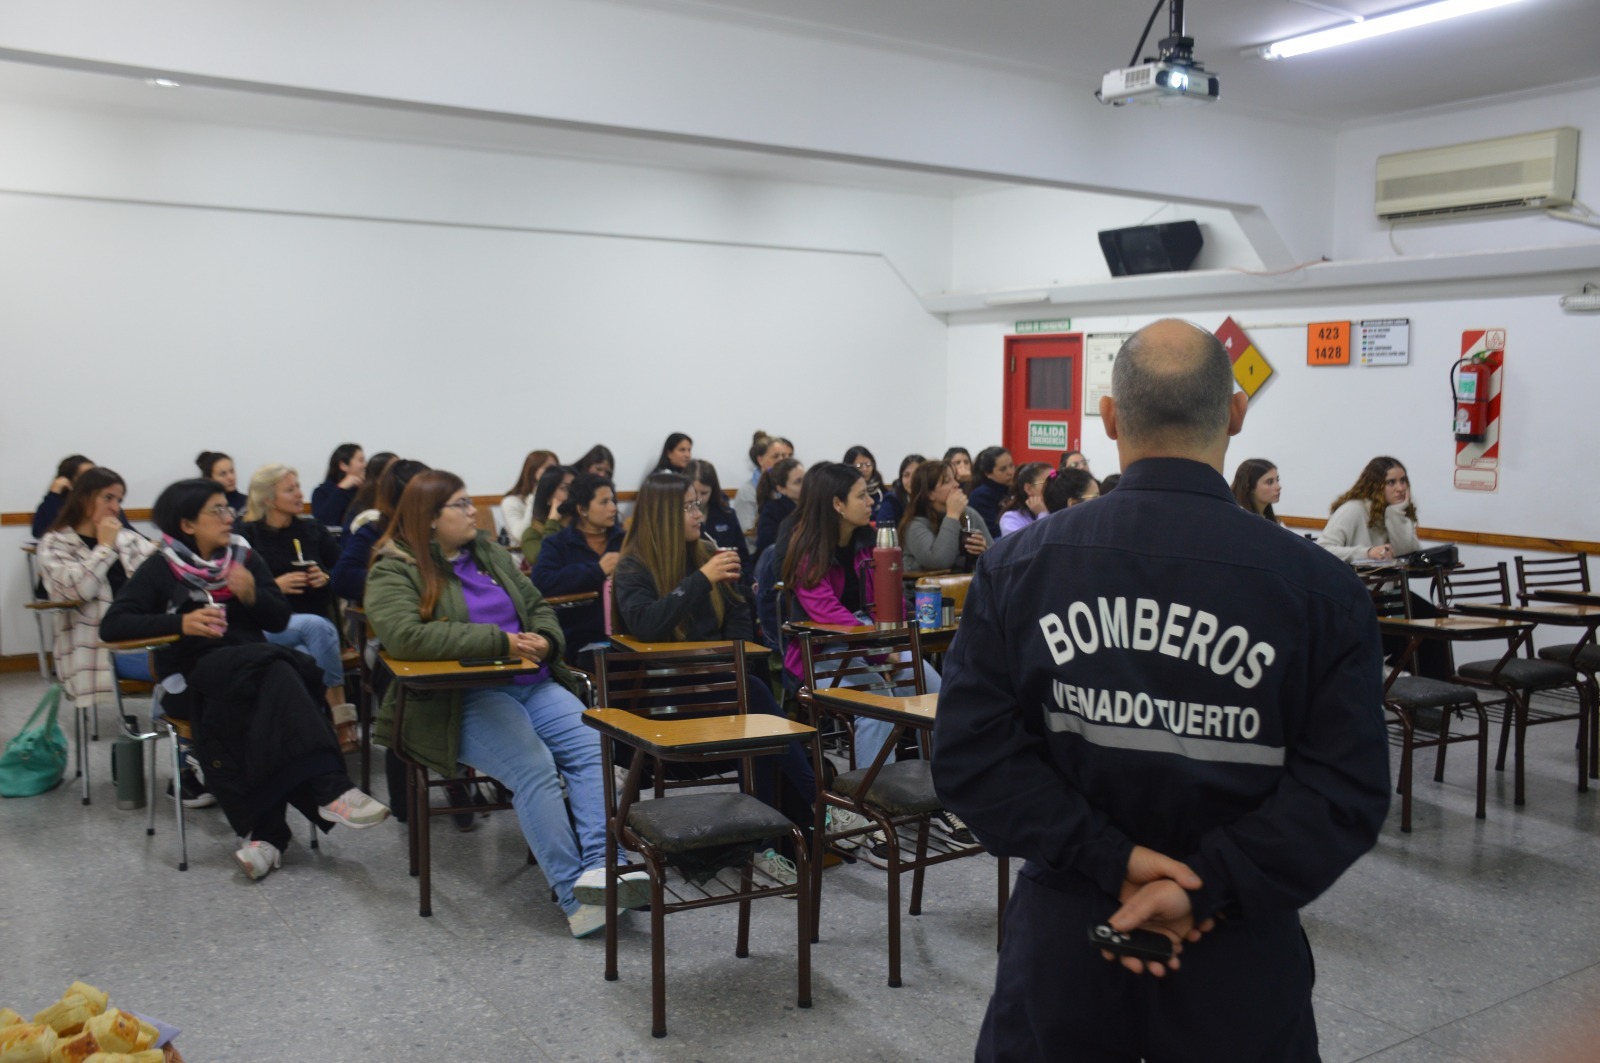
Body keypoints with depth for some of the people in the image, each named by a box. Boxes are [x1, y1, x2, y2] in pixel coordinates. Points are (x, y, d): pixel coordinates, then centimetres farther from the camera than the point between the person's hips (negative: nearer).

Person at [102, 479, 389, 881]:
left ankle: (266, 830, -37)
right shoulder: (160, 571, 2)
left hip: (254, 668, 4)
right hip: (194, 677, -4)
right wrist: (179, 622, -20)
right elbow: (112, 625, -7)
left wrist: (253, 595, -10)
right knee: (271, 671, -34)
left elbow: (280, 619, 11)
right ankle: (329, 787, -44)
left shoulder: (244, 556, 12)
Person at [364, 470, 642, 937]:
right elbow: (404, 635, -20)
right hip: (464, 699, -6)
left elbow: (539, 606, 24)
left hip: (534, 684, 7)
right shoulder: (395, 571, -2)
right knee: (533, 769, -29)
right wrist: (500, 641, -20)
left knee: (593, 749, -20)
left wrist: (544, 639, -2)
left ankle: (601, 868, -31)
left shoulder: (489, 553, 20)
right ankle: (574, 896, -27)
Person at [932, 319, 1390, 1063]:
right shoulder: (1320, 588, -11)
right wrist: (1206, 889, -15)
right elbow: (1347, 785, -15)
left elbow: (968, 755, -12)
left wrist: (1110, 861, -13)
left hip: (1061, 943, 1)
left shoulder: (1017, 567, -8)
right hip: (1238, 960, -1)